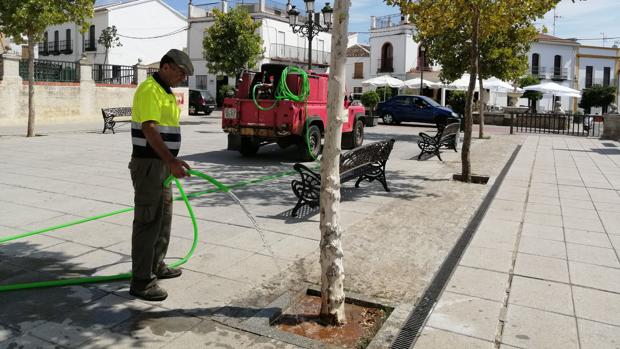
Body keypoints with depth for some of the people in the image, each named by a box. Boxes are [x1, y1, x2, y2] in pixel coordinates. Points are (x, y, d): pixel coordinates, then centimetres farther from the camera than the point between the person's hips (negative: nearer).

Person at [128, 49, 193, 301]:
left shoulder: (166, 92, 17)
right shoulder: (150, 89, -14)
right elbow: (149, 129, -25)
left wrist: (171, 163, 23)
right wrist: (171, 161, -33)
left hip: (162, 164, 10)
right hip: (148, 164, -10)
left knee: (163, 217, 17)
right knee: (148, 220, -6)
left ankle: (156, 266, 30)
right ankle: (141, 281, 1)